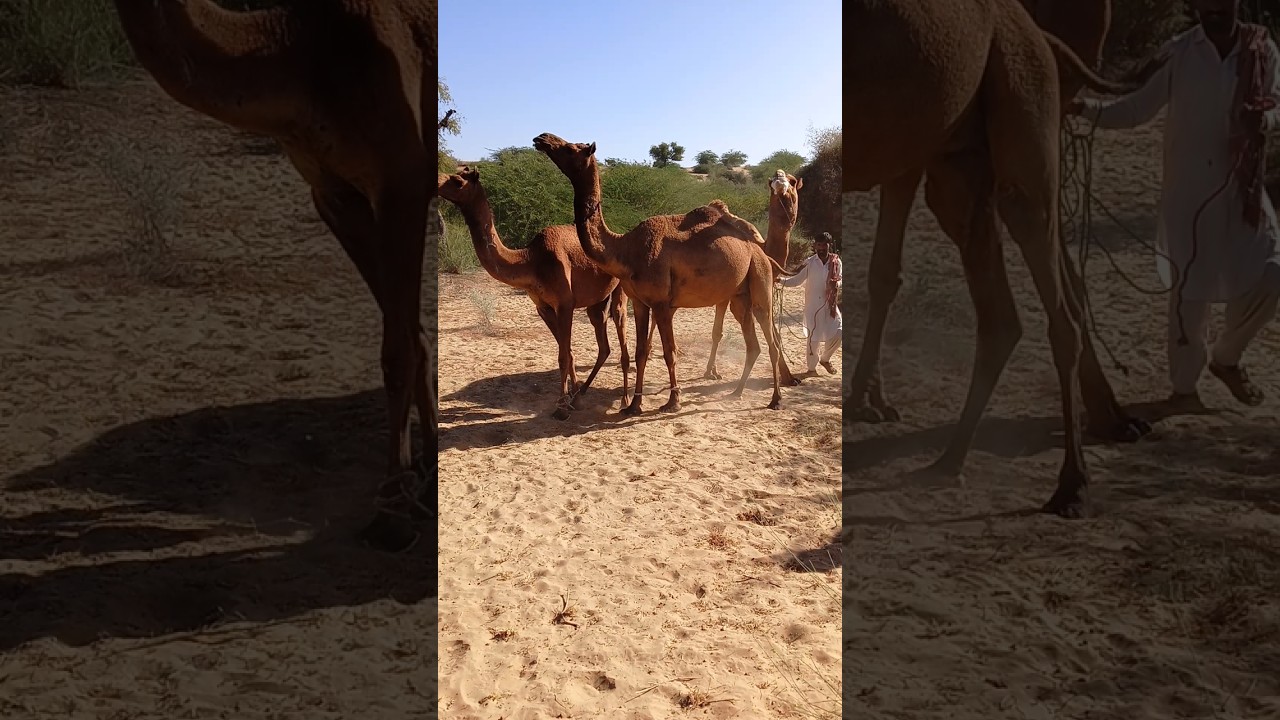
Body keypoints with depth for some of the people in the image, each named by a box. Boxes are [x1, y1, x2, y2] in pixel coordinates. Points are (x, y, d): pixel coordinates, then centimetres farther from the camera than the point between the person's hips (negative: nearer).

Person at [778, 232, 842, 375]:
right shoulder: (809, 262, -7)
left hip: (830, 304, 2)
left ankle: (825, 358, 22)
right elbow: (796, 280, -5)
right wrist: (781, 280, -21)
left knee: (838, 333, -5)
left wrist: (836, 284, -17)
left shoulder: (836, 262, -1)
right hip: (813, 305, -2)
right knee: (813, 337, -1)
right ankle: (812, 367, 19)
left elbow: (840, 280, 7)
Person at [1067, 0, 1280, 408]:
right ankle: (1184, 384, 17)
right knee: (1190, 288, 0)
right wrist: (1085, 108, -18)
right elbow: (1138, 109, -3)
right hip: (1188, 190, -3)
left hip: (1242, 188, 3)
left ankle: (1226, 357, 25)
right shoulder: (1179, 54, -4)